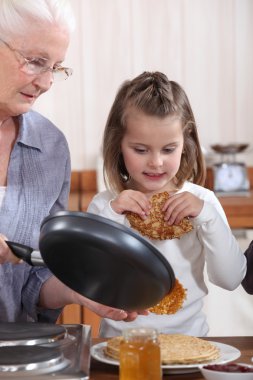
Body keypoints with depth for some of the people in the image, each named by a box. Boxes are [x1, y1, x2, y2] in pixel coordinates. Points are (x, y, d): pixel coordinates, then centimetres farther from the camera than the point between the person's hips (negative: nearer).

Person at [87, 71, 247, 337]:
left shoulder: (202, 202, 3)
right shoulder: (103, 205, 3)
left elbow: (231, 280, -2)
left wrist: (207, 217, -12)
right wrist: (109, 216, -13)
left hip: (188, 336, 0)